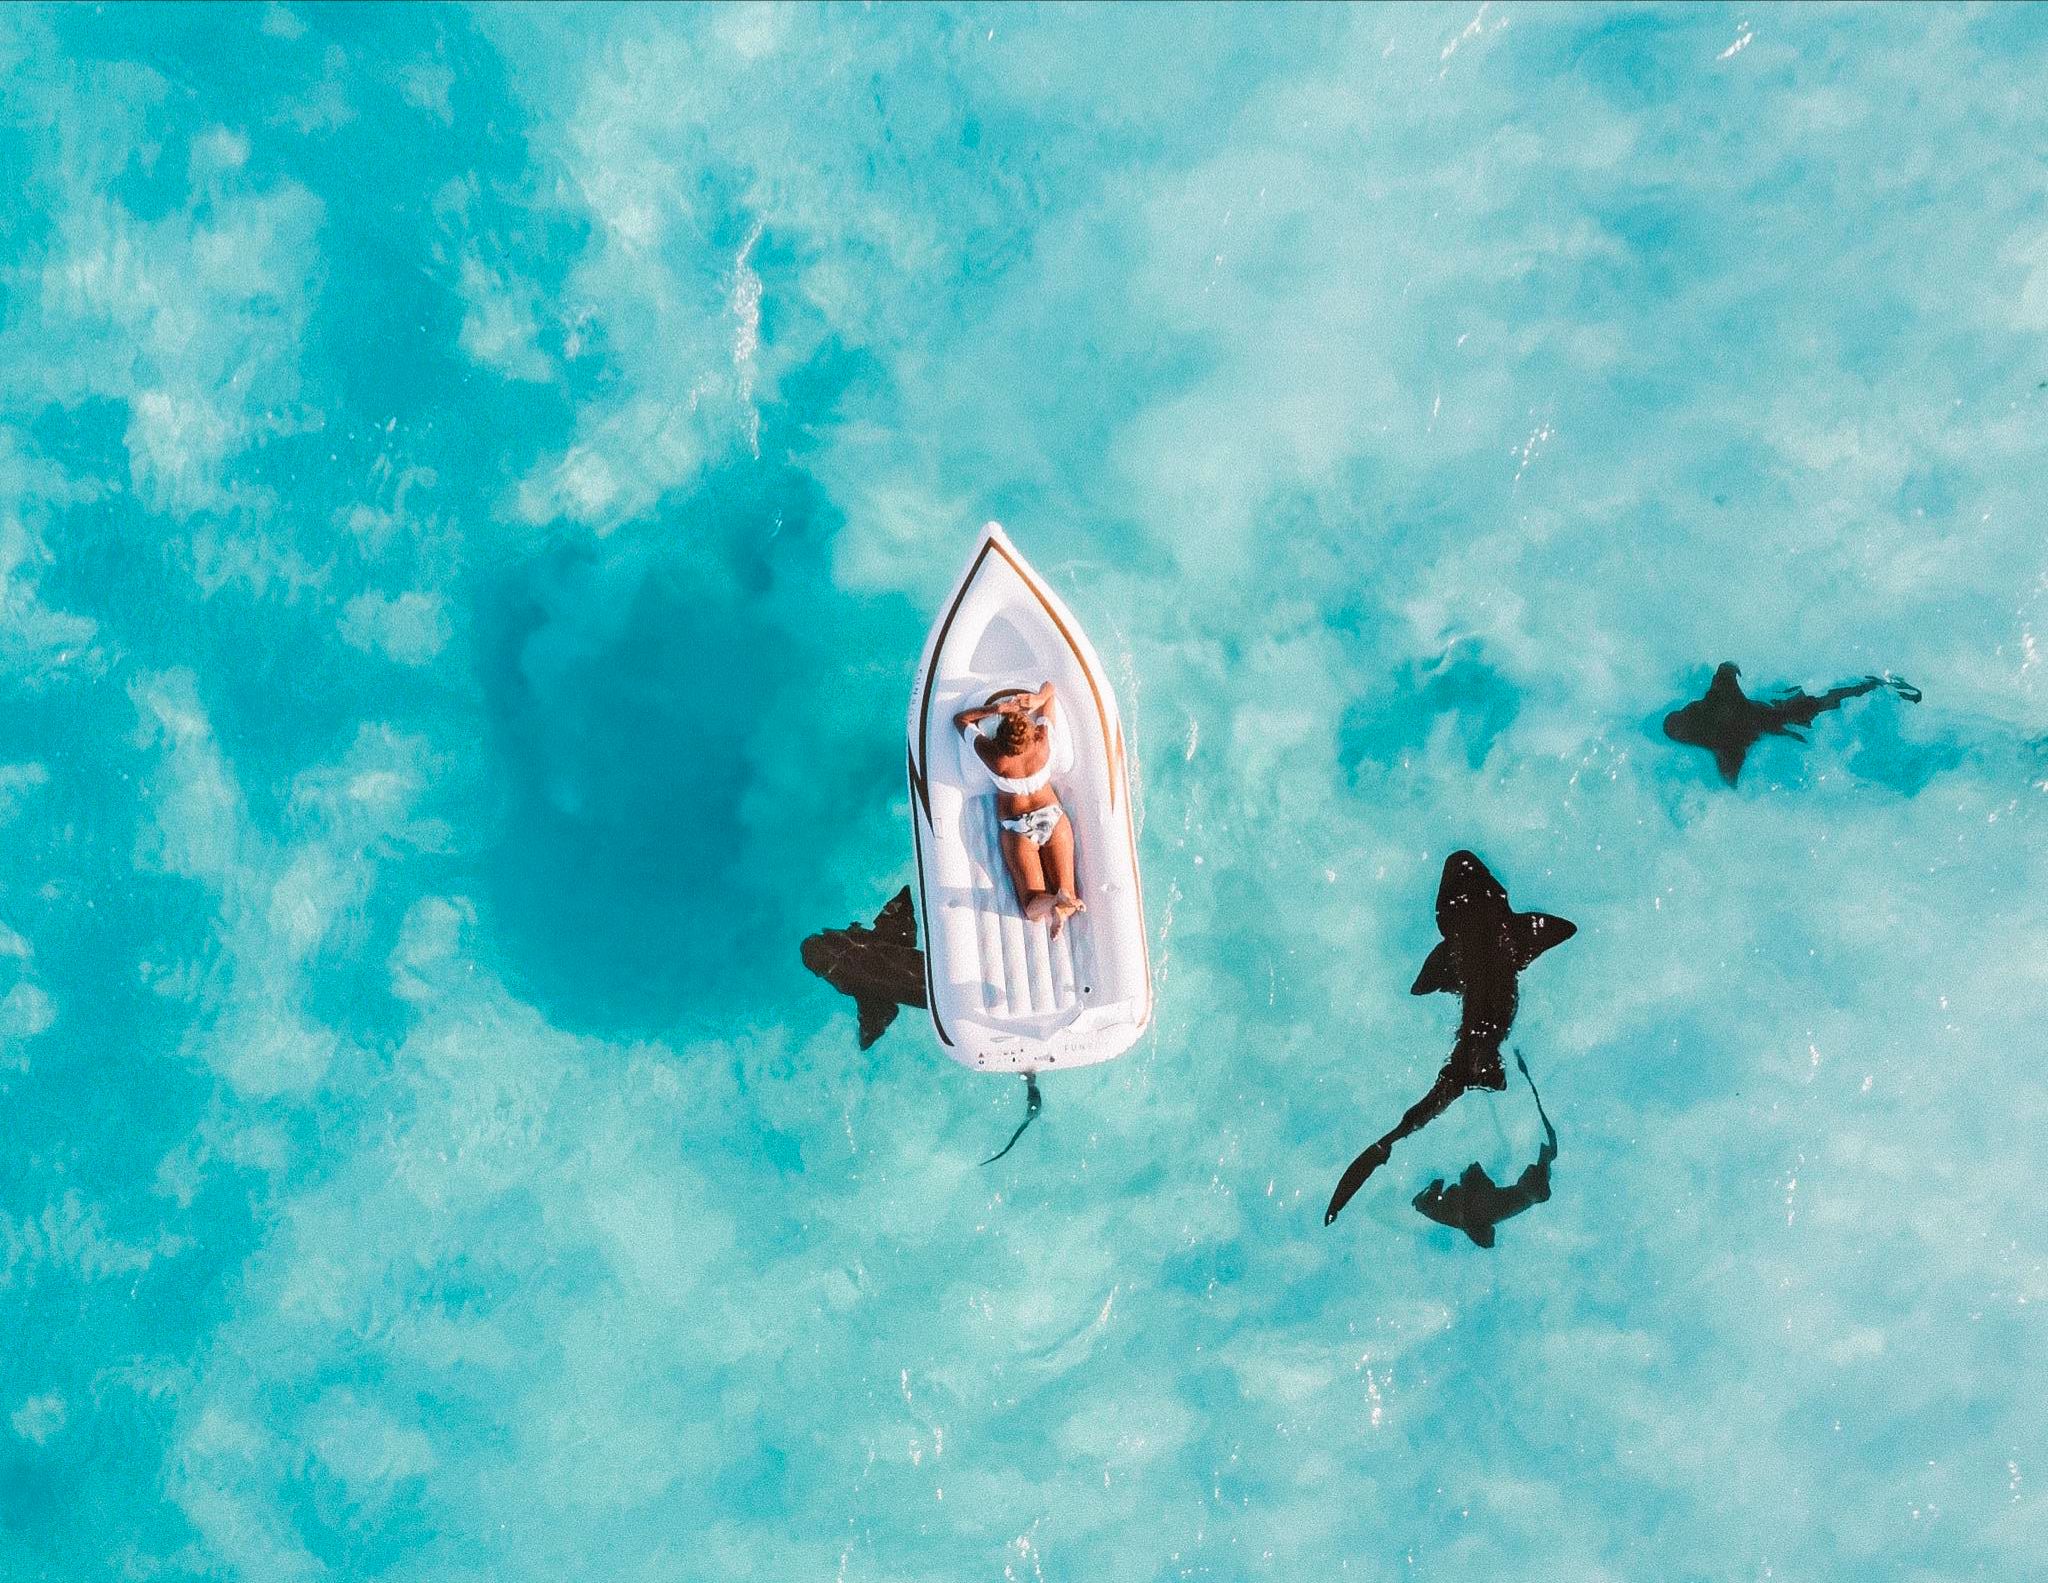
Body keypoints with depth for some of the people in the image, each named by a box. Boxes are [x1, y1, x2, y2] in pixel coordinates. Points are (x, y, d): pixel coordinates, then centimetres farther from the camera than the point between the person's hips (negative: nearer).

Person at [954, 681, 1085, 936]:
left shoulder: (990, 754, -21)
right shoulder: (1043, 742, -15)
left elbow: (960, 719, -1)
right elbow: (1049, 687, 0)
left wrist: (995, 708, -14)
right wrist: (1038, 699, -20)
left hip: (1017, 830, -2)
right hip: (1054, 819, 2)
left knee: (1034, 910, -3)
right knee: (1070, 902, 3)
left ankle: (1052, 900, -36)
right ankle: (1063, 905, -33)